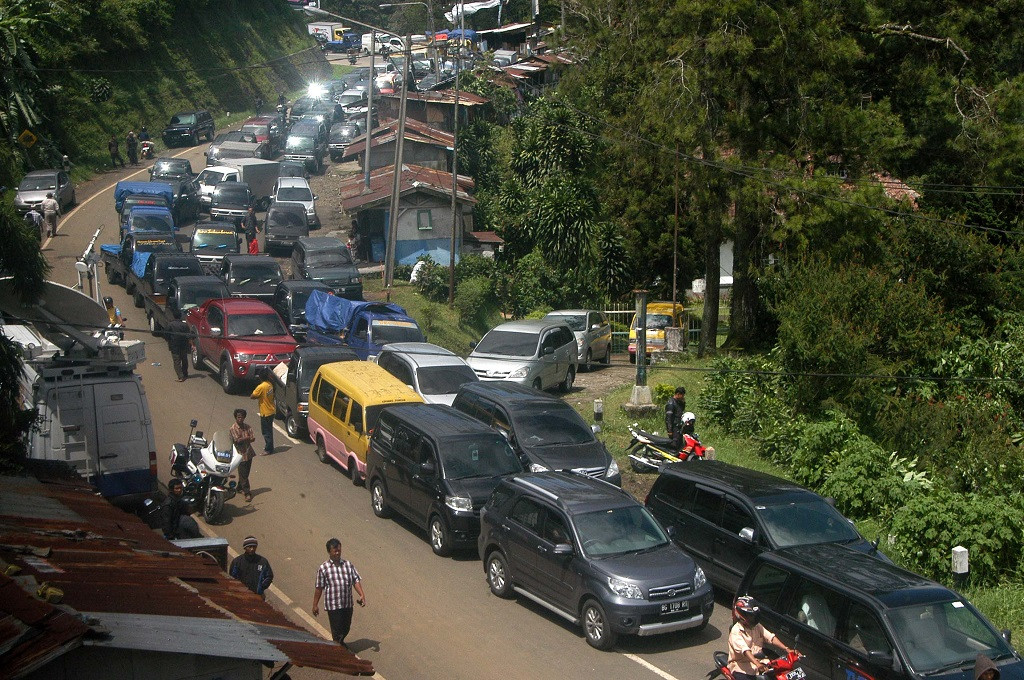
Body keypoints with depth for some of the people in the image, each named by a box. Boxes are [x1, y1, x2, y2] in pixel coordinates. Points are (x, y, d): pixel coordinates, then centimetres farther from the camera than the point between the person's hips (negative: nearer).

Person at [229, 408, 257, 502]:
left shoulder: (248, 427, 4)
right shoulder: (233, 429, -10)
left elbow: (253, 438, -3)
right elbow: (237, 440, -19)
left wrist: (242, 439, -14)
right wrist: (248, 438, -9)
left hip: (249, 453, 5)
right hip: (240, 454, -5)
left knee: (246, 473, 16)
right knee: (243, 474, -4)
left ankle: (240, 487, 37)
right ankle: (247, 493, -3)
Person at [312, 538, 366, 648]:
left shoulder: (348, 564, 2)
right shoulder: (323, 568, -7)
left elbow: (356, 580, 2)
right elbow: (319, 588, -2)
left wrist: (362, 595, -11)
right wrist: (315, 605, 2)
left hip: (348, 604, 4)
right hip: (333, 605, -4)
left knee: (346, 628, 19)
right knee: (337, 629, 2)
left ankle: (341, 642, 47)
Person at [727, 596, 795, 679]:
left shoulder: (757, 626, 7)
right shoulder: (736, 631, -16)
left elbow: (771, 637, -4)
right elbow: (744, 650, -30)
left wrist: (787, 649, -19)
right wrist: (757, 664, -45)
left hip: (757, 660, 6)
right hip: (742, 667, -6)